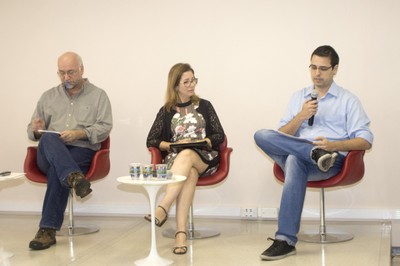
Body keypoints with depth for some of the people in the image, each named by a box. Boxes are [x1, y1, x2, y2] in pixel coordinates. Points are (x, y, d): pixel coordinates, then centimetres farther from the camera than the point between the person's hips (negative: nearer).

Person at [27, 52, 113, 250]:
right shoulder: (48, 96, 21)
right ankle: (74, 177, -58)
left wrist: (79, 133, -17)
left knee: (56, 170, -35)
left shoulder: (98, 95, 11)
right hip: (49, 154, 3)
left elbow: (104, 128, 0)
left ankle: (48, 230, -34)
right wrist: (36, 130, -7)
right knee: (49, 139, -34)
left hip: (81, 151, -2)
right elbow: (32, 132, 18)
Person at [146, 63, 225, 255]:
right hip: (176, 159, 0)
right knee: (190, 173, -38)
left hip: (204, 158, 0)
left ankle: (162, 209, -48)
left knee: (186, 155, -38)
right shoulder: (166, 111, 14)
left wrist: (203, 142, -10)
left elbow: (220, 136, 10)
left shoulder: (204, 106, 15)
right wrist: (172, 145, -7)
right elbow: (151, 140, 11)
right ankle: (181, 233, -49)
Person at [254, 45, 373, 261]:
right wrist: (301, 117, -3)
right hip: (292, 157, 4)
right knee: (262, 136, -26)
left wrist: (334, 145, -15)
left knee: (295, 160, -38)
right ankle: (317, 153, -36)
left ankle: (286, 240, -40)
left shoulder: (348, 100, 14)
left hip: (333, 159, -4)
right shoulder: (298, 97, 23)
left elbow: (365, 141, 3)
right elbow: (281, 137, 15)